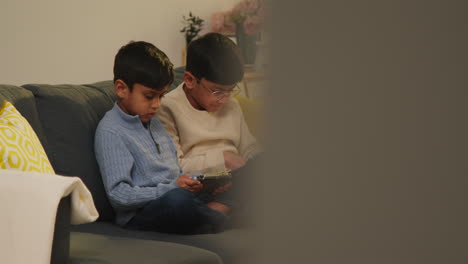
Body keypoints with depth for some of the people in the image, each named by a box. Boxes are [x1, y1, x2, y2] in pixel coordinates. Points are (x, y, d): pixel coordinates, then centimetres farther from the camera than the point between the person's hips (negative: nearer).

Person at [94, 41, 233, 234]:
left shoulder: (153, 123, 23)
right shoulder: (110, 131, -6)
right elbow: (118, 194, -15)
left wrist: (194, 182, 4)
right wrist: (171, 188, -20)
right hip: (139, 215, -8)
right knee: (177, 199, -40)